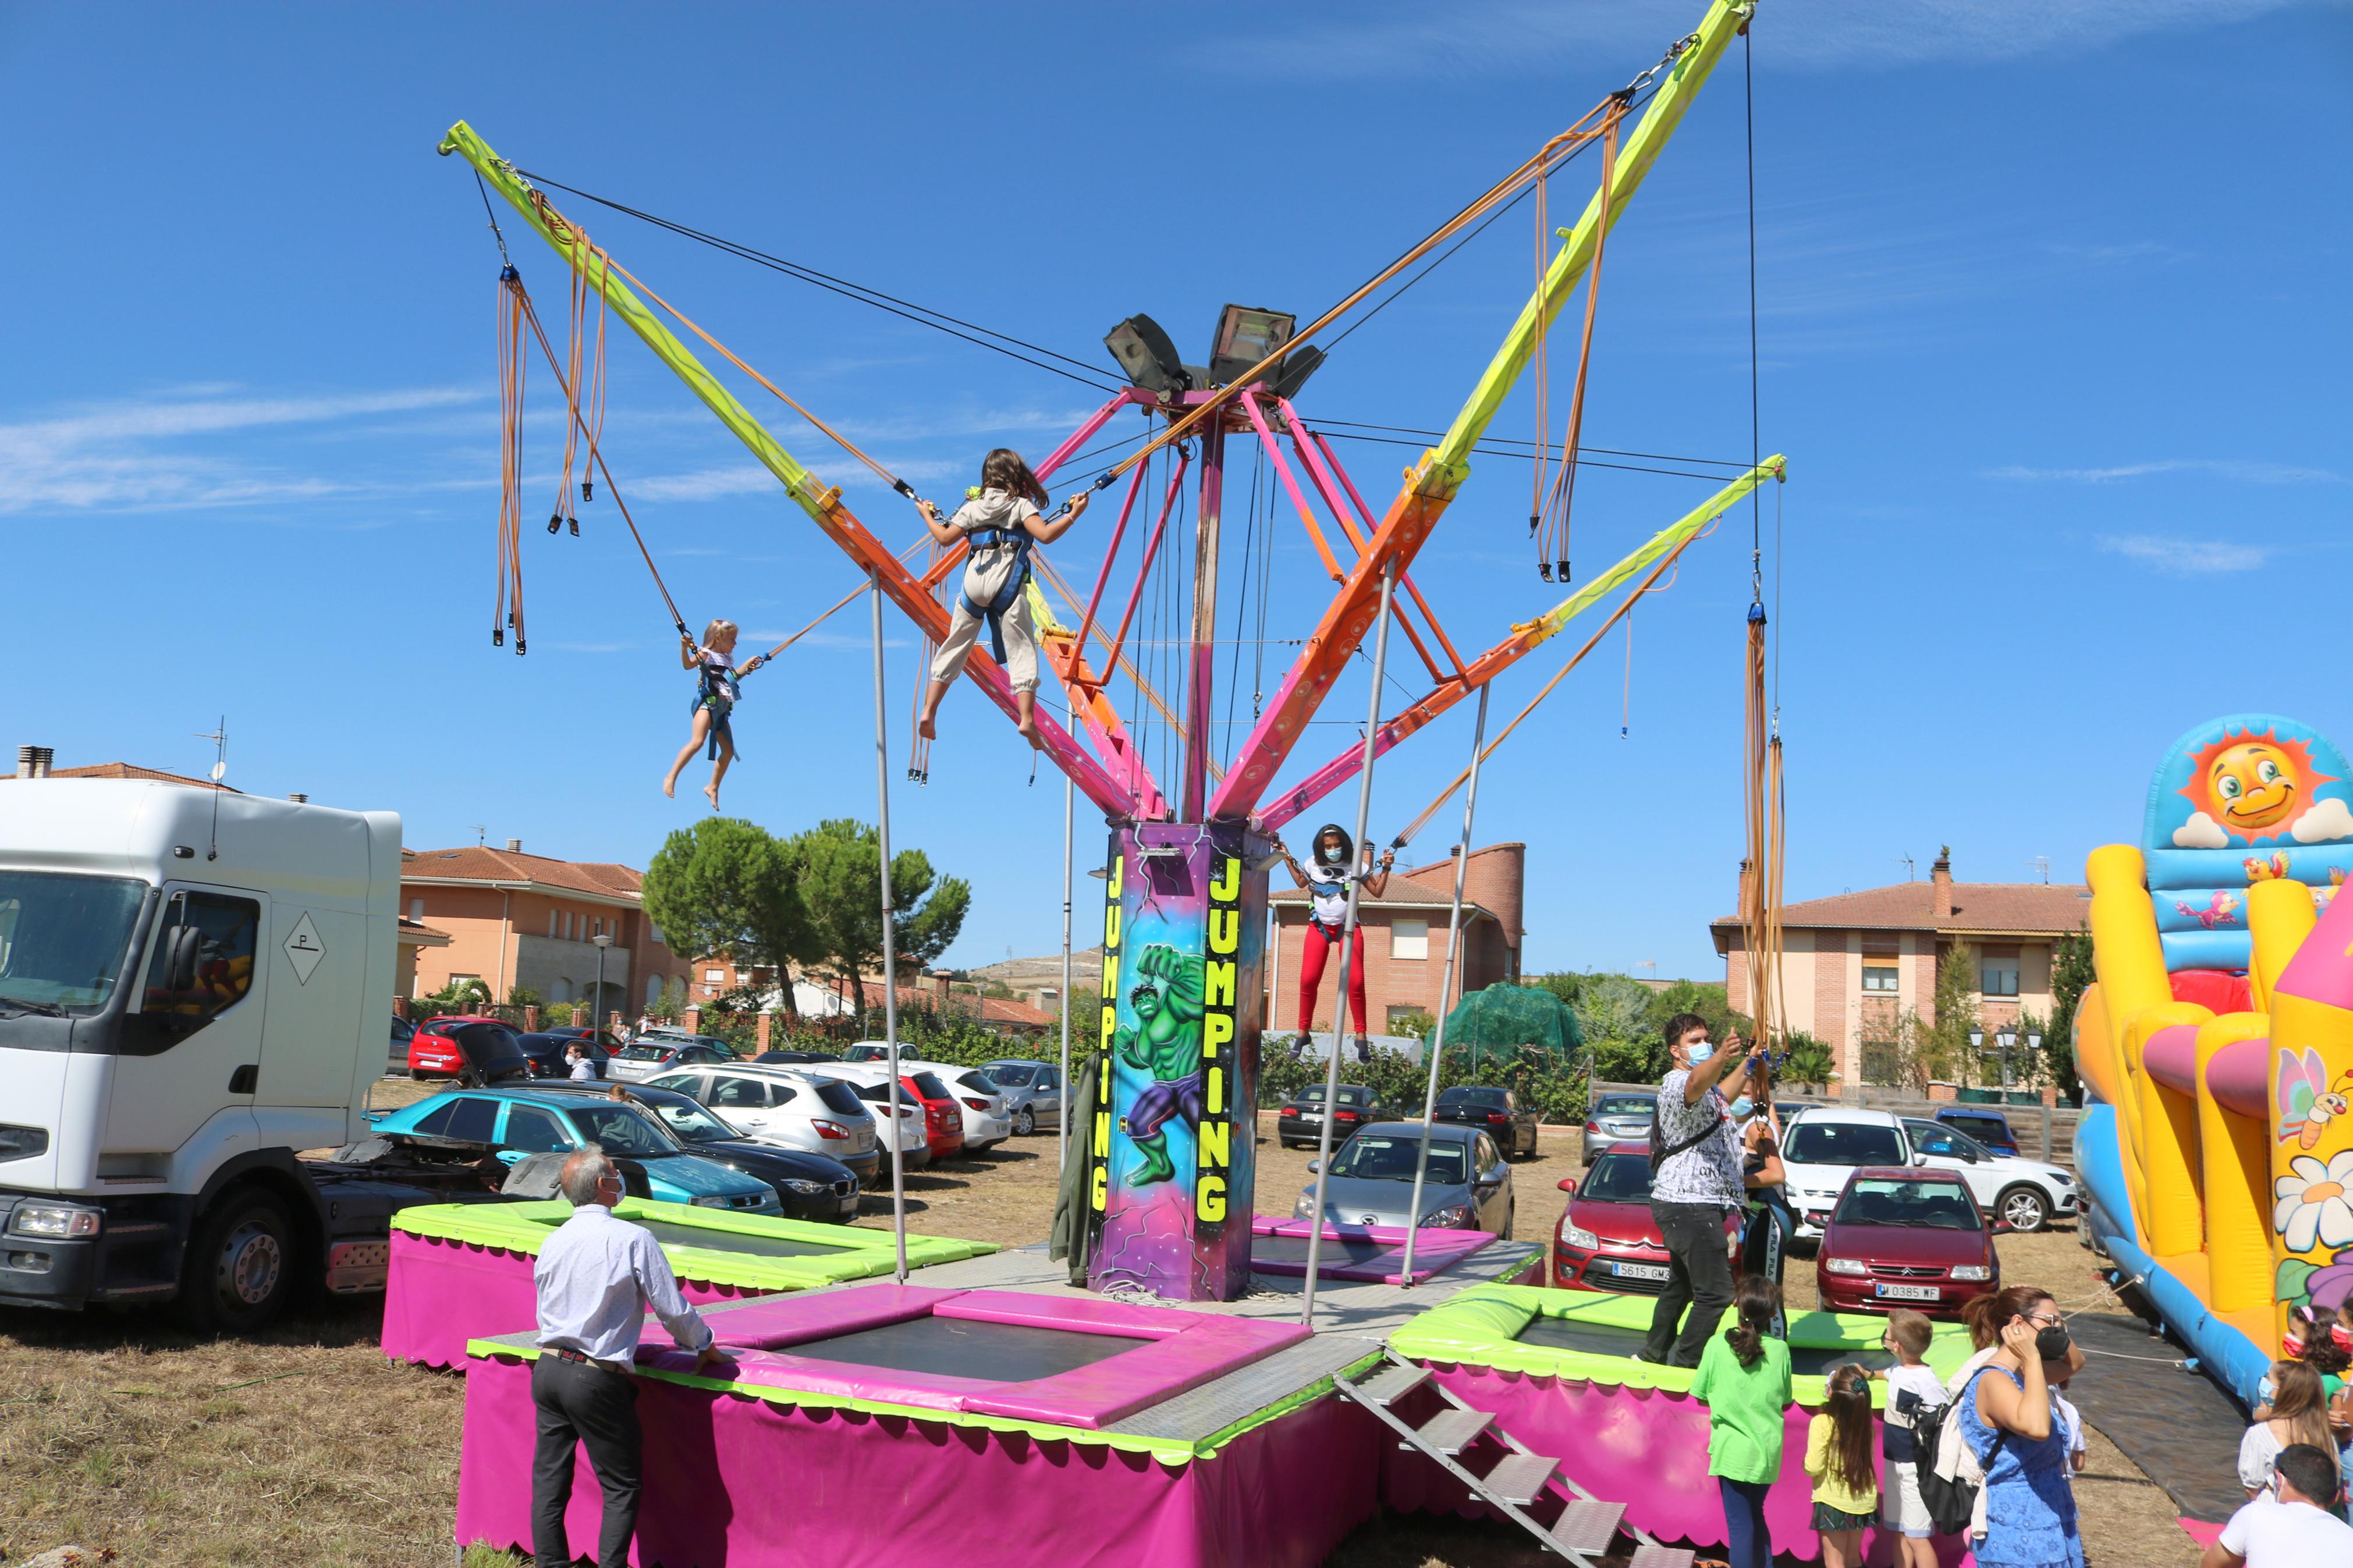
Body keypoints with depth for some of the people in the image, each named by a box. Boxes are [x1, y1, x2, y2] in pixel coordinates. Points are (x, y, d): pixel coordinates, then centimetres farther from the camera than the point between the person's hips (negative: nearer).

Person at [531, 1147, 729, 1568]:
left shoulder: (551, 1243, 6)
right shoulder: (633, 1239, -12)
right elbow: (673, 1309, -9)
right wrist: (705, 1347, 8)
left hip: (547, 1370, 6)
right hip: (597, 1379, -6)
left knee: (549, 1481, 13)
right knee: (621, 1487, 5)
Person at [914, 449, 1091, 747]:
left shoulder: (973, 507, 13)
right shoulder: (1022, 505, 4)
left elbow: (945, 538, 15)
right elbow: (1045, 535, -11)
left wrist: (927, 516, 31)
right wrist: (1072, 515, -3)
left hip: (974, 580, 3)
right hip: (1008, 583, -3)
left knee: (955, 646, 12)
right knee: (1021, 650, -1)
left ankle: (928, 712, 11)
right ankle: (1027, 718, -12)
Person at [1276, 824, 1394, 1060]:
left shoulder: (1356, 866, -6)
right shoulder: (1314, 864, 0)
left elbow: (1377, 891, 1)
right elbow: (1301, 882, 23)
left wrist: (1386, 868, -10)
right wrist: (1287, 859, 15)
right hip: (1319, 927, 2)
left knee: (1356, 982, -12)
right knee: (1308, 980, -10)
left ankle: (1361, 1036, -3)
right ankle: (1303, 1031, 4)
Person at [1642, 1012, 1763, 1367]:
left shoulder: (1706, 1089, 19)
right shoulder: (1677, 1082, -15)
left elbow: (1720, 1096, 44)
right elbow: (1698, 1084, -42)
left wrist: (1750, 1060, 46)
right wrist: (1722, 1057, -62)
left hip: (1691, 1204, 11)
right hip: (1690, 1204, -11)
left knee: (1681, 1285, 21)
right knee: (1715, 1293, -13)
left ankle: (1653, 1355, 32)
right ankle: (1684, 1366, -9)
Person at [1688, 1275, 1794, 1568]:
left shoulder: (1717, 1345, -11)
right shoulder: (1780, 1349, -6)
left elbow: (1702, 1397, -3)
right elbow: (1786, 1402, 4)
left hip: (1733, 1450, -3)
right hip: (1768, 1451, 3)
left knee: (1740, 1526, 6)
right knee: (1755, 1516, 23)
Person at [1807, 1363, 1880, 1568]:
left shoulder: (1822, 1422, -19)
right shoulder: (1864, 1421, -5)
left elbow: (1813, 1467, -20)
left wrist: (1807, 1466, 4)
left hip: (1834, 1501, -5)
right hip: (1863, 1500, 5)